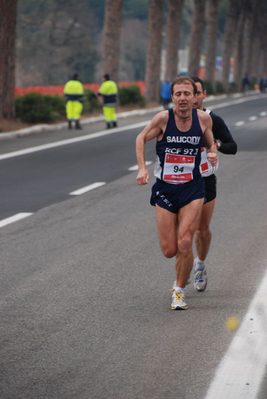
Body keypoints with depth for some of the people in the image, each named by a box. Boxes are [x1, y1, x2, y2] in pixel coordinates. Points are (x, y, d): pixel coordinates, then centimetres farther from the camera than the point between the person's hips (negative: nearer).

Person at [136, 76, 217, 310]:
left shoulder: (204, 118, -6)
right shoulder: (164, 118, -12)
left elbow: (211, 143, 13)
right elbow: (141, 138, 4)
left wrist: (213, 154, -9)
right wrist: (142, 168, -7)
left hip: (193, 189, 0)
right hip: (165, 190, 0)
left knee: (184, 244, -13)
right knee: (169, 251, 0)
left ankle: (180, 291, 8)